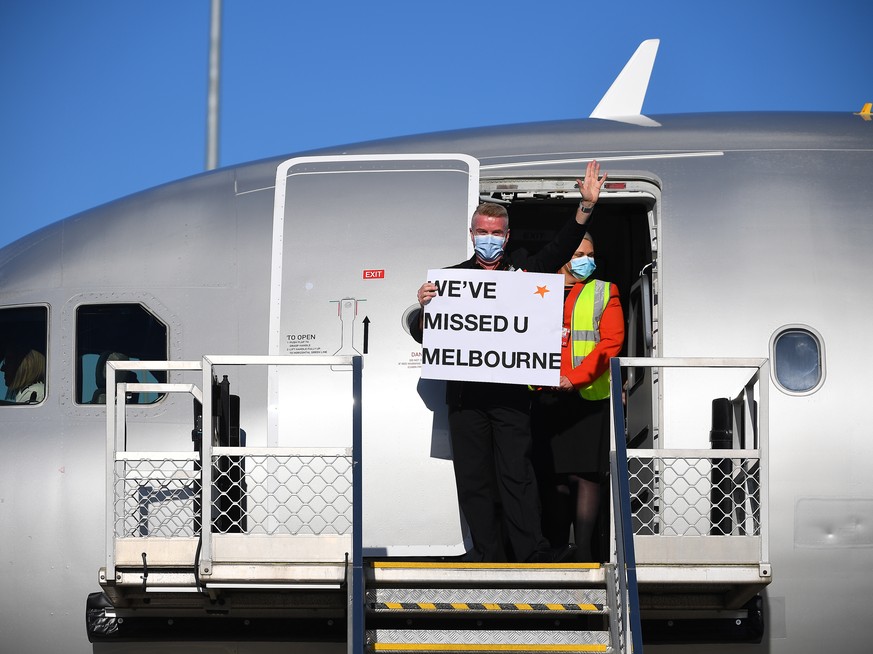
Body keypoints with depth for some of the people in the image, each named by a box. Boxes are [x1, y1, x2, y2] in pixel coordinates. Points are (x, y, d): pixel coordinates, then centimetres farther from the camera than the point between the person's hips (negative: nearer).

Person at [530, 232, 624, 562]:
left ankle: (583, 550, -6)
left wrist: (576, 377, -15)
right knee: (552, 475, 5)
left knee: (585, 473, -6)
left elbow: (611, 340, -3)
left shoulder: (604, 292, 8)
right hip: (546, 397, 3)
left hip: (588, 396, -3)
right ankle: (555, 548, 11)